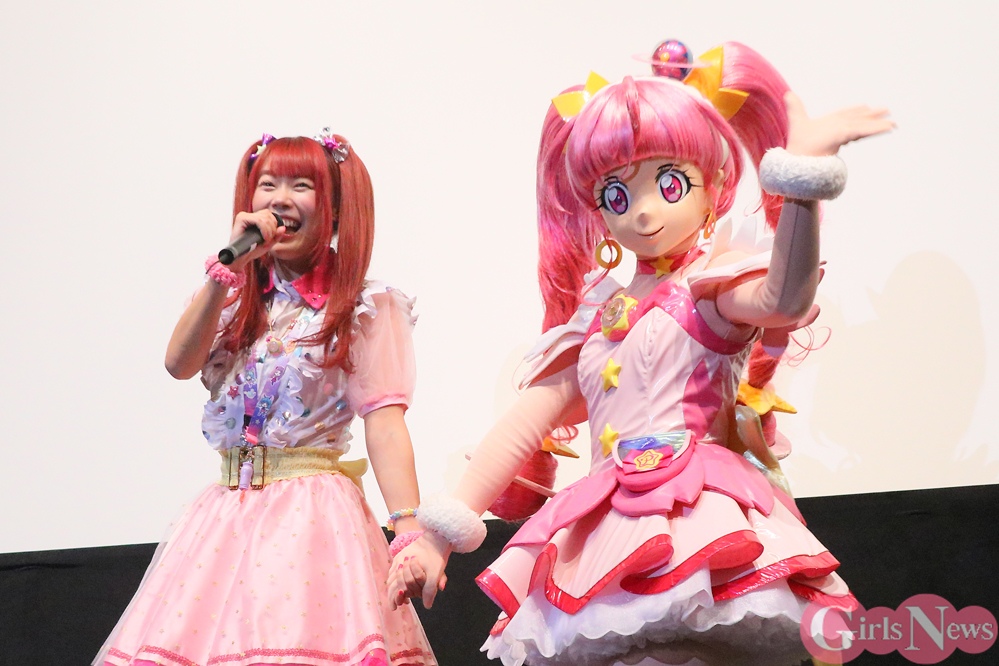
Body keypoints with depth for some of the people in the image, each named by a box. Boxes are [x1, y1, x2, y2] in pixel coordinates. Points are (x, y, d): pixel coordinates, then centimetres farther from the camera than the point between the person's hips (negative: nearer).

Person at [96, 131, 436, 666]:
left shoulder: (363, 309, 0)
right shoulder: (239, 299, 15)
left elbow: (383, 421, -10)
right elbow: (179, 363, -3)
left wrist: (409, 527, -22)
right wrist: (227, 266, -10)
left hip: (312, 513, -5)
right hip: (227, 514, 5)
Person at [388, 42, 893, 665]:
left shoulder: (711, 284, 4)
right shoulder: (598, 313, 21)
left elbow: (783, 299, -21)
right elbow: (521, 427, 20)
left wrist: (805, 176, -31)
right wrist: (438, 537, 16)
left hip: (699, 520, -6)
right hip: (605, 532, 6)